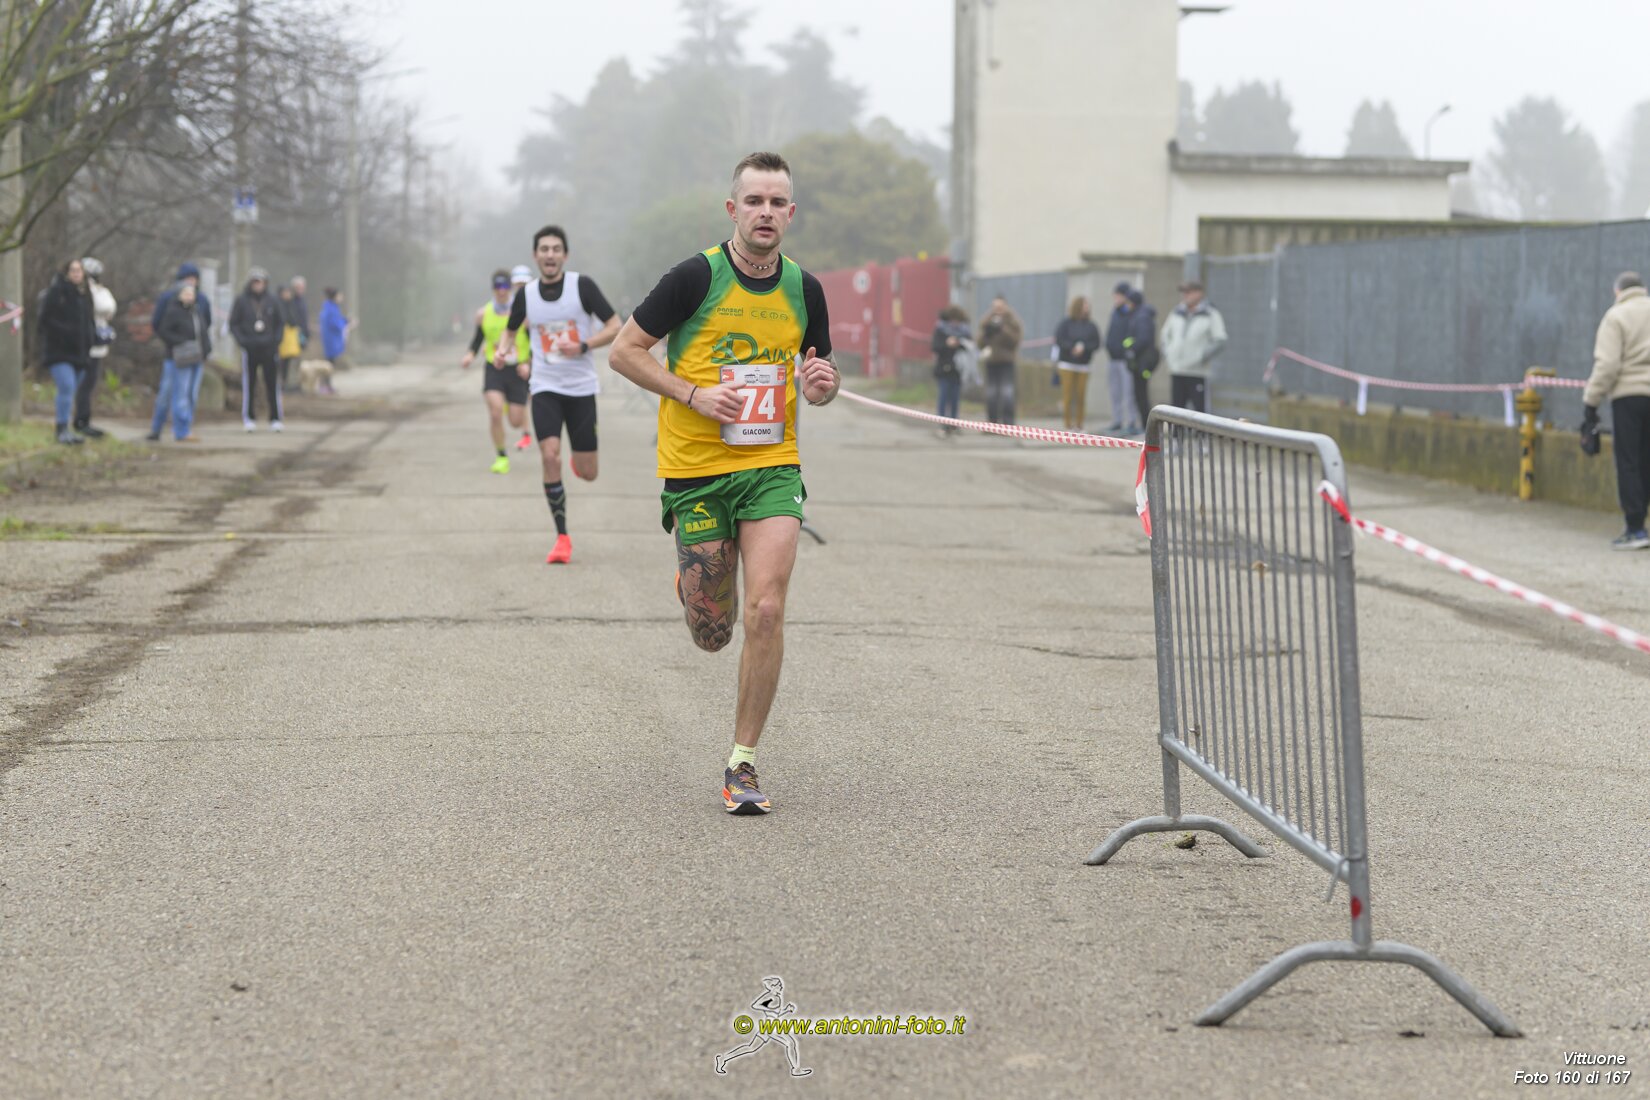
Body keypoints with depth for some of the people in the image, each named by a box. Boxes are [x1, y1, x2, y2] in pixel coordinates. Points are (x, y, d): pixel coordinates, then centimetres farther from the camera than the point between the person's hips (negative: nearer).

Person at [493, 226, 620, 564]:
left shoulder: (582, 285, -7)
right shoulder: (526, 294, 1)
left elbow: (615, 326, -5)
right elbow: (511, 330, 19)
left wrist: (584, 346, -21)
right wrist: (503, 349, -3)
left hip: (581, 387, -1)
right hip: (545, 387, 1)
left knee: (587, 473, 1)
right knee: (551, 457, -19)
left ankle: (580, 458, 42)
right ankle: (562, 539, -9)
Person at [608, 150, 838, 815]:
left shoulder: (804, 289, 4)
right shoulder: (696, 277, -9)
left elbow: (817, 374, 19)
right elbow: (624, 351, -3)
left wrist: (820, 386, -6)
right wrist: (694, 394, -15)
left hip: (772, 467, 2)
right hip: (696, 470, -2)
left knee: (766, 610, -15)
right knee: (712, 635, 4)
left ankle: (743, 763, -3)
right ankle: (691, 578, 44)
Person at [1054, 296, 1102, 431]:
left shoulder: (1090, 324, 3)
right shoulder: (1066, 322, -4)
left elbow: (1096, 343, 1)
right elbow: (1059, 340, -8)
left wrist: (1083, 347, -14)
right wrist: (1073, 348, -16)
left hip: (1083, 364, 2)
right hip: (1067, 363, -2)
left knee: (1081, 395, 0)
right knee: (1068, 394, -3)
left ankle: (1079, 424, 7)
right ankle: (1068, 425, 2)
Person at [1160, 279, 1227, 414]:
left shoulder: (1210, 315, -3)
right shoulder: (1177, 313, 13)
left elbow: (1220, 341, -6)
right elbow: (1166, 334, 26)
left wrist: (1204, 357, -14)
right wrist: (1166, 353, 12)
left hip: (1197, 372, -5)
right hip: (1176, 371, 5)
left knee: (1200, 409, -7)